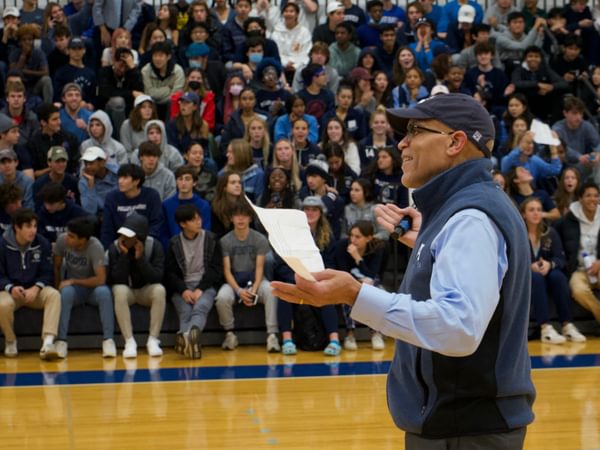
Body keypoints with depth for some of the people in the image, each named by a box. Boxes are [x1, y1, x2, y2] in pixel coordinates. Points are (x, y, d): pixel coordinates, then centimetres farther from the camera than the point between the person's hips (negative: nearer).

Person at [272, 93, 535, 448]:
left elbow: (460, 327, -32)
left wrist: (356, 295, -35)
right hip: (452, 420, 10)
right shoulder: (466, 208, 13)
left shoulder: (471, 217, -20)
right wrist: (422, 242, 18)